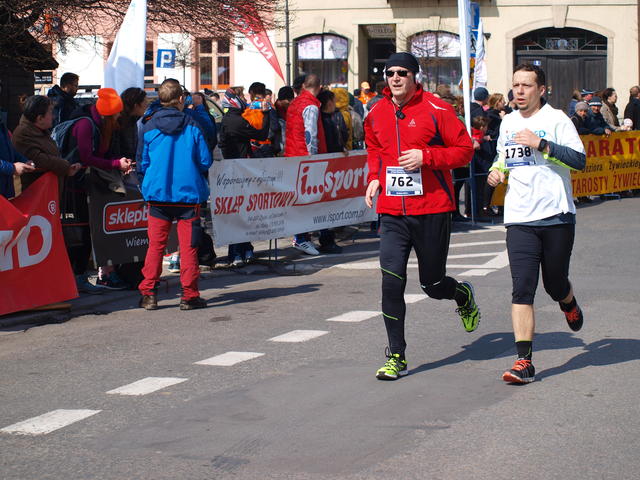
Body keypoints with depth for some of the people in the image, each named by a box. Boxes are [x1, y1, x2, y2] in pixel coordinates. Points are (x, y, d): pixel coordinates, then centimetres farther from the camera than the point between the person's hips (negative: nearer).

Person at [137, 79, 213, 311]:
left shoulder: (148, 128, 0)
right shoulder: (192, 126, -5)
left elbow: (142, 165, 5)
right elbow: (205, 161, -3)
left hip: (158, 194, 2)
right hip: (189, 194, -2)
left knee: (155, 245, 8)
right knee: (188, 245, 3)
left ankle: (148, 293, 8)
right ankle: (189, 295, 6)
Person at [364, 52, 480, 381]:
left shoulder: (435, 109, -7)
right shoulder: (376, 115, 6)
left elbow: (465, 150, -5)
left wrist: (425, 156, -17)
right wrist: (374, 178, 6)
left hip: (433, 209, -3)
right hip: (392, 212, 3)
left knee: (433, 285, 8)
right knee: (391, 282, -9)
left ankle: (463, 295, 45)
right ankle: (396, 356, 1)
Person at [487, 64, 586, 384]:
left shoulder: (556, 119, -4)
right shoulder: (508, 123, 12)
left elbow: (580, 160, -14)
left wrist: (540, 144, -20)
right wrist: (497, 171, 9)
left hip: (556, 216, -3)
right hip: (520, 220, 3)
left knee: (555, 285, 10)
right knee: (522, 289, -10)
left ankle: (570, 304, 48)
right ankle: (524, 362, -12)